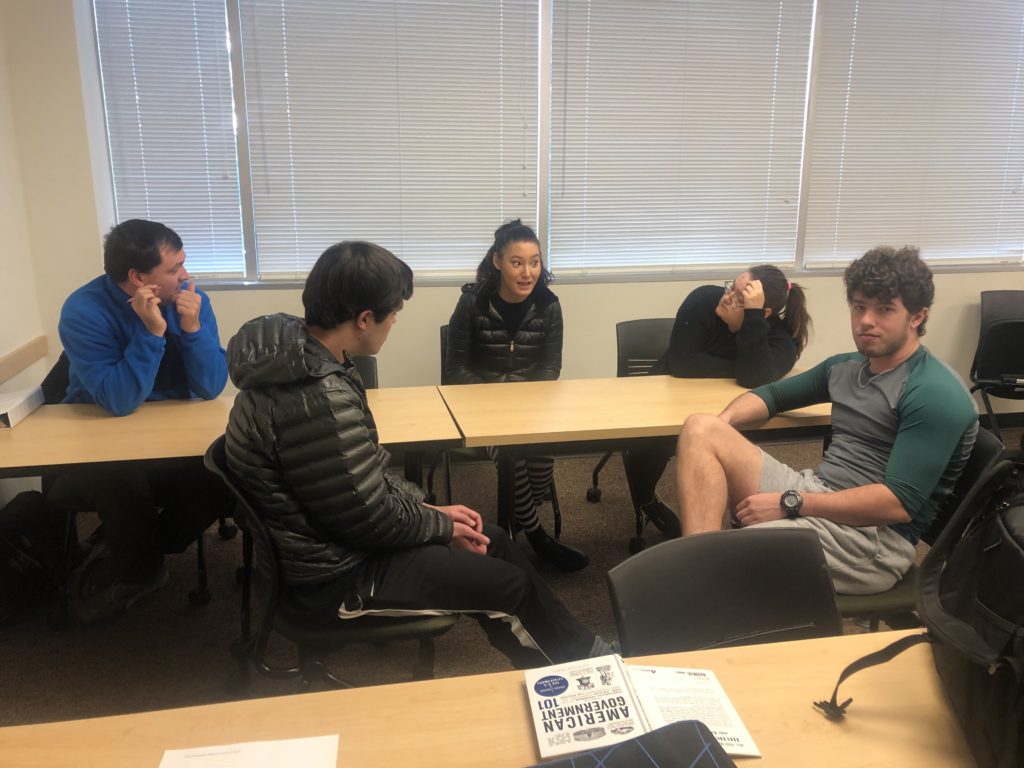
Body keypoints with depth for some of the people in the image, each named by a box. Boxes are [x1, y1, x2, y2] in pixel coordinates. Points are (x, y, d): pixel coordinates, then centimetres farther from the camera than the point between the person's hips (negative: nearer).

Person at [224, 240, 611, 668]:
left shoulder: (298, 357, -2)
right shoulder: (317, 401, -34)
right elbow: (372, 519, -24)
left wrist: (427, 508, 4)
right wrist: (441, 524, -6)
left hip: (330, 536, 9)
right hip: (332, 574, -9)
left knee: (494, 542, 15)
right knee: (511, 585, 2)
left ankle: (577, 655, 32)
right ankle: (582, 664, 30)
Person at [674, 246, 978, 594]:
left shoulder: (936, 394, -12)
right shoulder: (844, 367, 14)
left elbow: (899, 504, -20)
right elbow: (772, 394, 26)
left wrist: (790, 503, -19)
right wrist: (724, 420, 3)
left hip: (872, 535, -9)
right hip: (812, 493, 9)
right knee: (701, 430, -13)